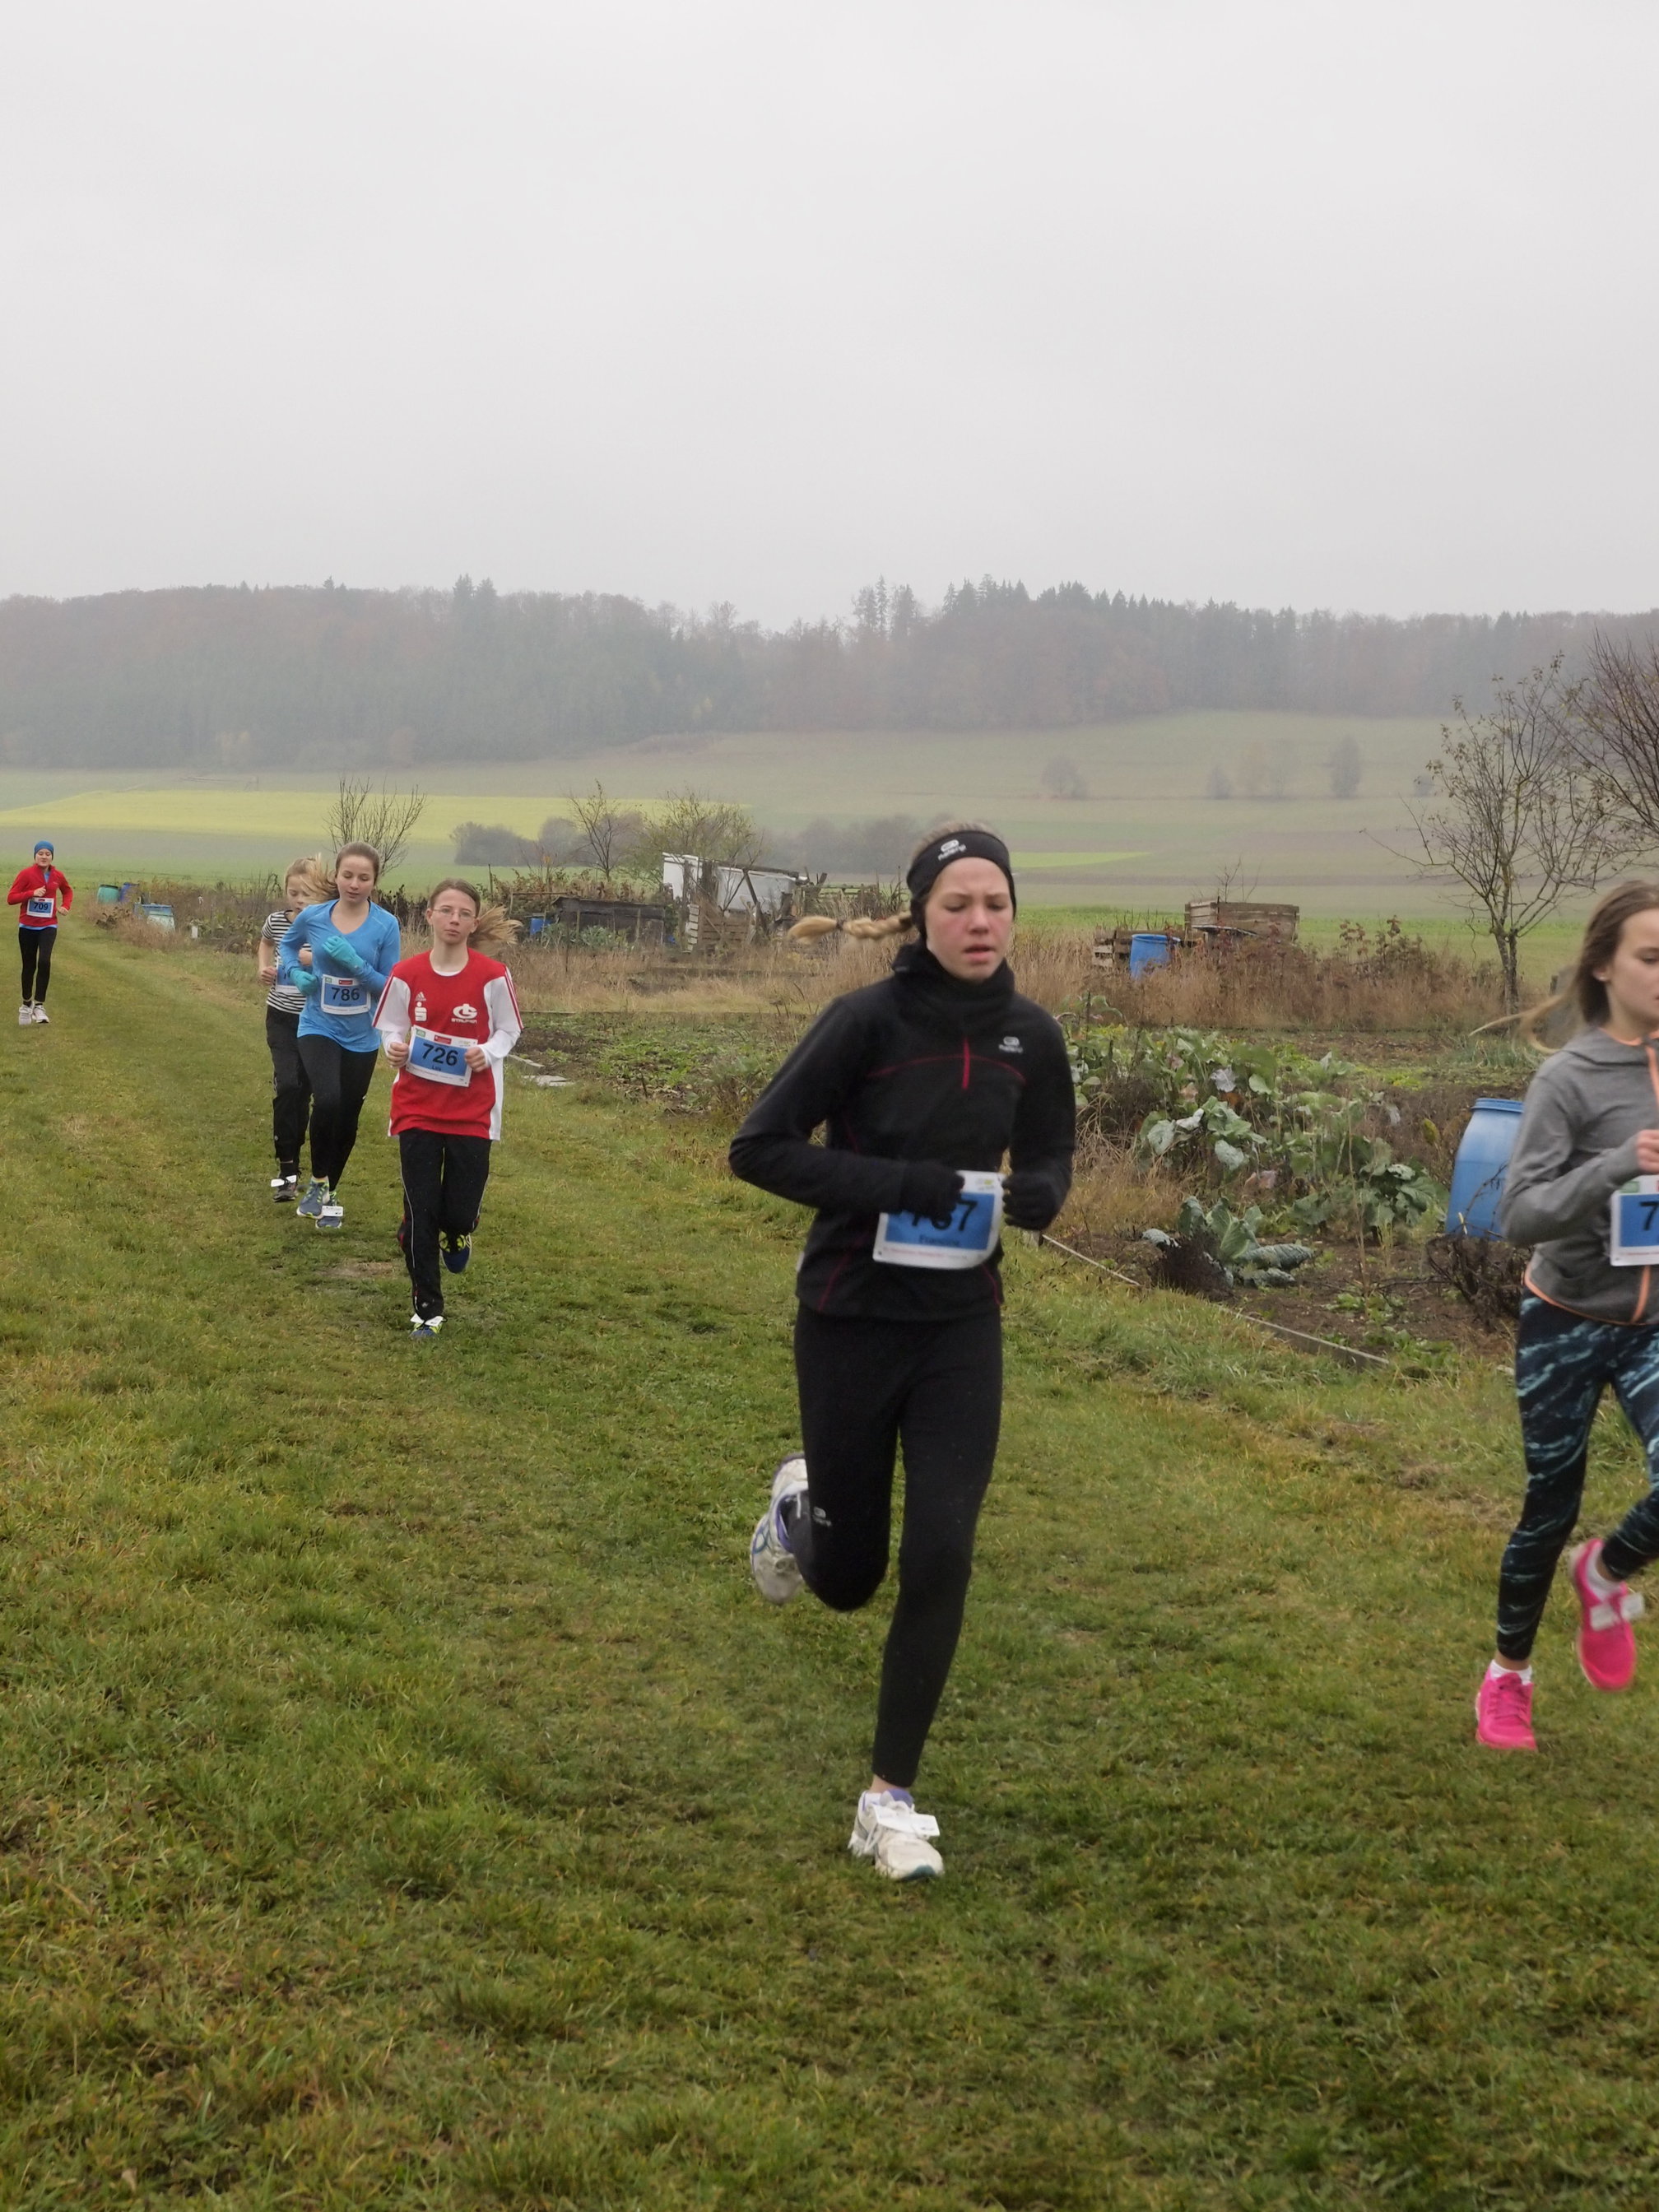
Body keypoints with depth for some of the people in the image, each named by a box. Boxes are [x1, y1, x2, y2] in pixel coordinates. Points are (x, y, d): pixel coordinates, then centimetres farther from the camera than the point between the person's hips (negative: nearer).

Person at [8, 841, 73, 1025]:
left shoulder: (58, 876, 1)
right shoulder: (26, 874, -8)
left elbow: (67, 892, 23)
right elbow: (10, 898, -10)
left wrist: (65, 906, 4)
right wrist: (32, 893, -23)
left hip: (48, 926, 1)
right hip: (27, 927, -1)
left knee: (44, 961, -21)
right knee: (29, 966, 9)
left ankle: (39, 1005, -14)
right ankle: (26, 1004, 30)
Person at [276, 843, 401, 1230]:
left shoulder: (385, 925, -12)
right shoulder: (312, 917, -7)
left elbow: (391, 988, -10)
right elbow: (287, 945, 16)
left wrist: (356, 964, -25)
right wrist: (295, 973, -4)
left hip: (362, 1037, 1)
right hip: (318, 1028, -1)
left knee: (347, 1118, 12)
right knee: (327, 1100, -26)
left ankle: (330, 1194, 35)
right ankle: (318, 1182, -4)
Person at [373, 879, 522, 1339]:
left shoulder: (492, 977, -8)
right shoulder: (407, 975, -4)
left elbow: (508, 1030, 3)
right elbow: (391, 1028, 6)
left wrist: (488, 1053, -16)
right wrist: (395, 1048, -15)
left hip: (472, 1111, -1)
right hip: (417, 1108, 1)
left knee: (459, 1210, -1)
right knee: (419, 1211, 0)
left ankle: (457, 1232, 40)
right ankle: (427, 1308, 15)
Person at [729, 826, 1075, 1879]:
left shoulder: (1031, 1036, -2)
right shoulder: (869, 1018, -15)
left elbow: (1050, 1163, 13)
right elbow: (760, 1148, -14)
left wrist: (1024, 1197, -11)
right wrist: (897, 1185, -25)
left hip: (963, 1326, 3)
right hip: (852, 1318, -3)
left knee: (940, 1560, -7)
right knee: (848, 1577, 9)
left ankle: (892, 1798, 9)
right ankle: (800, 1505, 48)